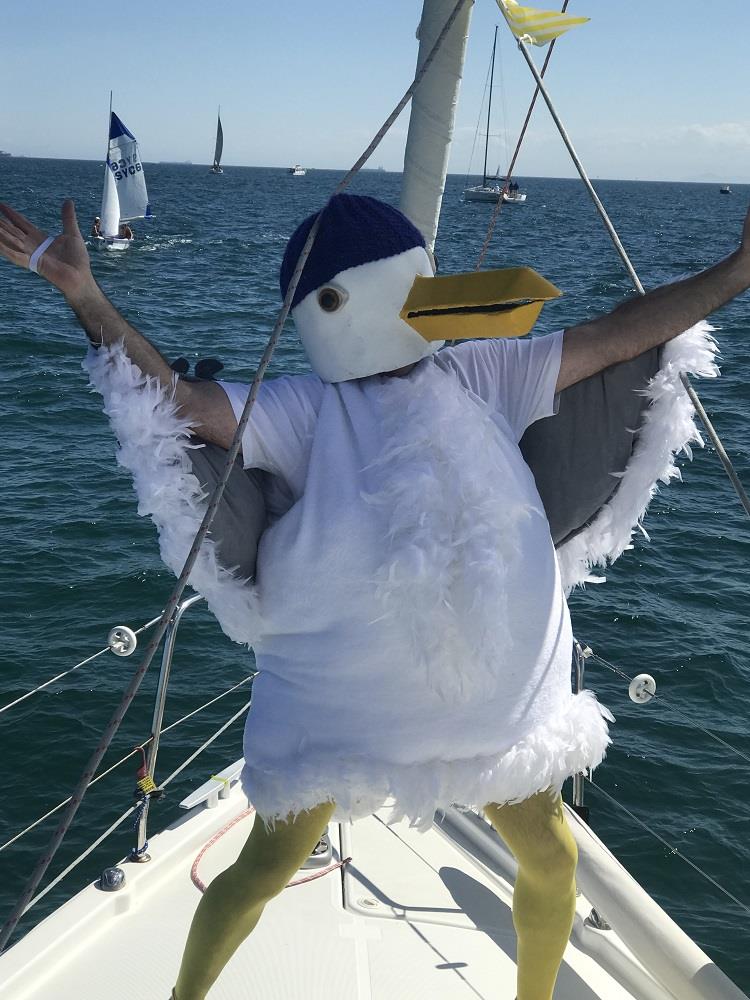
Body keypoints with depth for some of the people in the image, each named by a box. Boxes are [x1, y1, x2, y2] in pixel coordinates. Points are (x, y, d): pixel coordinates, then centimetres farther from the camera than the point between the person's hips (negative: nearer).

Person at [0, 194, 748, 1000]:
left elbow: (617, 334, 2)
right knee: (264, 872, 8)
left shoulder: (481, 376, 1)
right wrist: (84, 296, -29)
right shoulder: (303, 410, -6)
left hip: (496, 687, 3)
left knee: (552, 858, 14)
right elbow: (174, 398, -17)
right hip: (342, 695, -3)